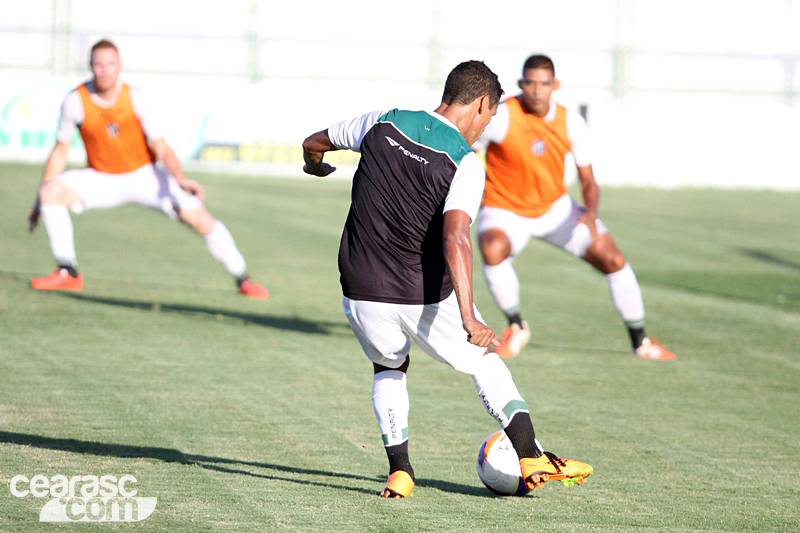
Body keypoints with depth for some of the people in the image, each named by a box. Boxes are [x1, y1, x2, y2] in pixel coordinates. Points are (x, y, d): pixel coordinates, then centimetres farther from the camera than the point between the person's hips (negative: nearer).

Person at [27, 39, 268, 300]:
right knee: (51, 192, -25)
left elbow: (161, 148, -14)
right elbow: (60, 151, -4)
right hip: (102, 179, 1)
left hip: (144, 175, -1)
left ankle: (243, 279, 5)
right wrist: (40, 202, -5)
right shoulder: (75, 102, -16)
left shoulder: (133, 98, -17)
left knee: (202, 219, -14)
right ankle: (68, 273, -15)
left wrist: (180, 180, -33)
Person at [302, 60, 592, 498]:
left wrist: (316, 165, 40)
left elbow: (314, 143, 15)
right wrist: (468, 317, -33)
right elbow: (455, 238, -28)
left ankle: (399, 472, 15)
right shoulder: (465, 164, -13)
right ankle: (531, 458, 11)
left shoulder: (384, 122, 0)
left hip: (362, 293, 3)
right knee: (484, 361, 20)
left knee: (388, 368, 29)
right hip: (425, 297, -3)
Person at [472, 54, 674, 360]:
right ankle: (516, 328, -12)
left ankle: (640, 342, 18)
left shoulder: (571, 124, -12)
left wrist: (591, 214, -25)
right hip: (506, 211, -4)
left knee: (614, 260, -4)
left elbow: (588, 182, -6)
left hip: (556, 208, 4)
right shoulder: (501, 118, -24)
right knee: (493, 250, -37)